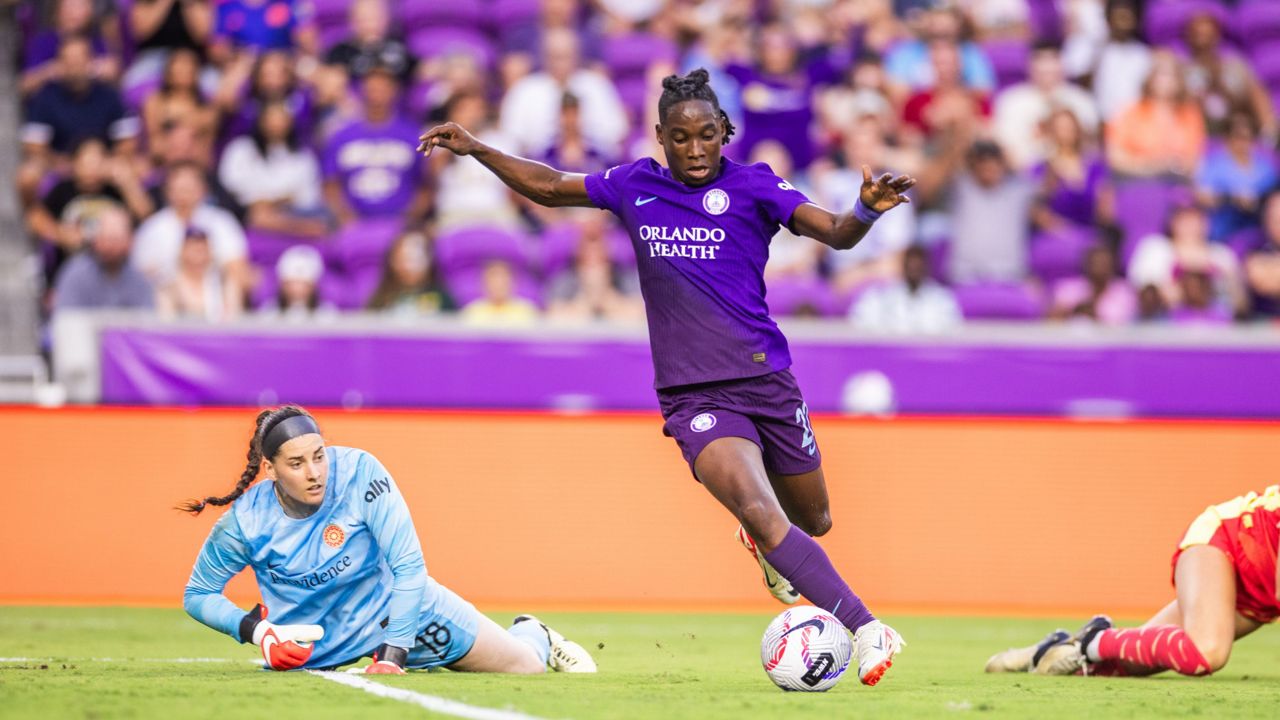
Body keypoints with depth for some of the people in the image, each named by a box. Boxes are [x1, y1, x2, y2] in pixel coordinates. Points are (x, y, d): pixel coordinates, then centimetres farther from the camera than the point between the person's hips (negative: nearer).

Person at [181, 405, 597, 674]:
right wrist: (255, 630, -26)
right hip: (321, 642, 1)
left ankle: (533, 637, 46)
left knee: (527, 669, 5)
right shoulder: (245, 522, -24)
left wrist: (393, 653, -31)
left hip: (403, 605, -1)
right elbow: (197, 594, -8)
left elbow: (409, 566, -25)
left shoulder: (358, 472, -28)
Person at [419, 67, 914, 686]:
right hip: (693, 397, 0)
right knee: (762, 516, -23)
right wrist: (475, 149, 15)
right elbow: (549, 186, 22)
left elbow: (836, 234, -12)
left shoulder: (751, 187, -1)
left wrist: (870, 207, -33)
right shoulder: (634, 187, 7)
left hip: (766, 381, 1)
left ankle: (763, 543, 52)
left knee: (812, 522, 15)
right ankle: (866, 630, -23)